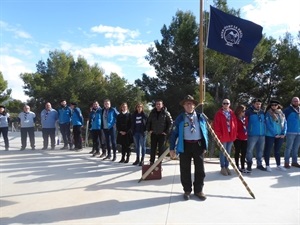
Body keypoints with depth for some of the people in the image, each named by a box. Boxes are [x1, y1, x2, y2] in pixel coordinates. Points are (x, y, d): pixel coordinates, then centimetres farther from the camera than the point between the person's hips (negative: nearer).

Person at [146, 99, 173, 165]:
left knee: (161, 149, 2)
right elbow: (148, 122, 16)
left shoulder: (166, 113, -5)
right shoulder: (152, 113, 5)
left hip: (162, 134, -3)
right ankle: (151, 162, 20)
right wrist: (149, 130, 5)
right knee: (153, 149, 9)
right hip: (153, 134, 3)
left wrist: (167, 131, -7)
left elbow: (170, 122, -3)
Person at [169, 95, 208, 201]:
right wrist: (172, 148, -6)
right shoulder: (180, 118, -1)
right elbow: (174, 133, -2)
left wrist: (205, 145, 7)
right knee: (185, 169, 6)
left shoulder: (200, 117, 6)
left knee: (200, 169, 9)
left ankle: (198, 190, 25)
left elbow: (205, 131, 11)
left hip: (198, 145, 2)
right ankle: (187, 190, 21)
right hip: (185, 145, -2)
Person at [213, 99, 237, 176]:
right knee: (223, 152, 3)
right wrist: (219, 135, -13)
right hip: (223, 136, -5)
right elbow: (216, 125, -9)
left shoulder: (232, 113, 8)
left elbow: (235, 124, 10)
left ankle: (227, 167, 24)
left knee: (228, 152, 14)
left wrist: (234, 135, 5)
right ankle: (223, 168, 13)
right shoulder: (219, 114, -6)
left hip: (231, 136, 5)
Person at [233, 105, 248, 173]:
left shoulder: (245, 118, 12)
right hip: (237, 138, -6)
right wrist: (236, 134, -11)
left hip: (244, 138, 7)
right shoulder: (235, 118, -10)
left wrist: (246, 135, 11)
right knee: (237, 152, 6)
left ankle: (243, 167, 14)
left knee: (244, 153, 7)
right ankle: (237, 166, 17)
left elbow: (246, 127, 18)